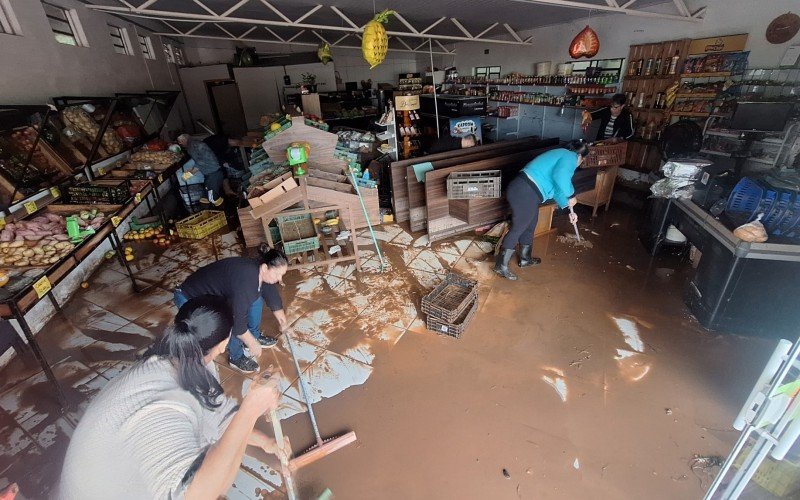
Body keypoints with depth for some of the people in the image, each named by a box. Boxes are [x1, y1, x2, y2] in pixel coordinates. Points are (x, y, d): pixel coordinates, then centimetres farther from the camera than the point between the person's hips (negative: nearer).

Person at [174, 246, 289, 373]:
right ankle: (236, 357, -1)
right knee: (231, 321, -26)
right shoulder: (245, 279, -38)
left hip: (217, 292, 8)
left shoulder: (262, 271, -14)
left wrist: (281, 318, 14)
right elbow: (238, 321, -32)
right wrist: (253, 345, -20)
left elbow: (272, 295, 5)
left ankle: (255, 335, 15)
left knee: (256, 297, -3)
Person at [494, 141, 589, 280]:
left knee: (529, 226, 22)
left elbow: (557, 188, 34)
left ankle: (525, 259, 37)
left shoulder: (561, 156, 29)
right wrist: (571, 196, -7)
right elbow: (560, 176, -24)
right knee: (517, 229, -3)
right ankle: (501, 266, 4)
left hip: (522, 190, 10)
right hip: (525, 193, -10)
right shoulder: (570, 157, -1)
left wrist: (570, 210, 34)